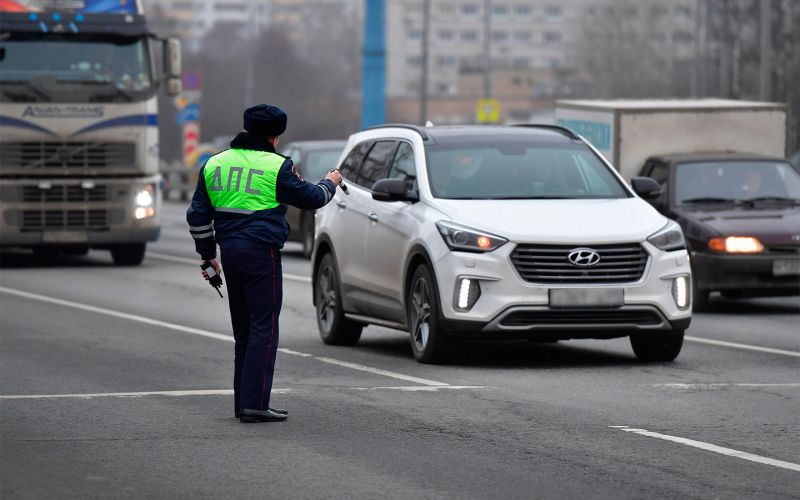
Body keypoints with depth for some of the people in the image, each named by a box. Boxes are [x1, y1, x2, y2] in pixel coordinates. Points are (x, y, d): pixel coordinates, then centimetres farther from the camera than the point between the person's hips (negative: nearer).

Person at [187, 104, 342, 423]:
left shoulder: (214, 164, 11)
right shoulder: (276, 166, -7)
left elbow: (198, 215, 14)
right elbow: (309, 198, 2)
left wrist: (207, 254, 23)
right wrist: (330, 183, 23)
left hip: (230, 252, 7)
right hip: (261, 253, -7)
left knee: (243, 330, 15)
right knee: (264, 329, -5)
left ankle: (243, 401, 16)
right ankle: (254, 404, -11)